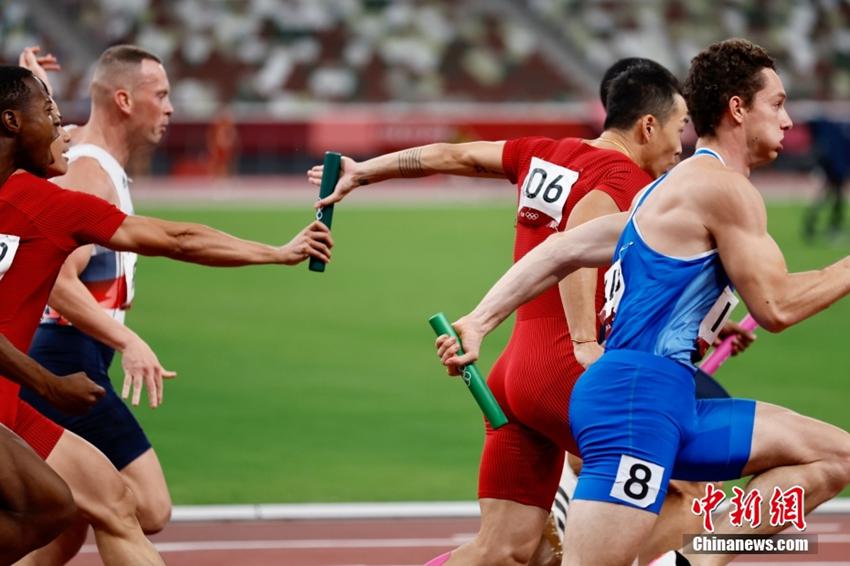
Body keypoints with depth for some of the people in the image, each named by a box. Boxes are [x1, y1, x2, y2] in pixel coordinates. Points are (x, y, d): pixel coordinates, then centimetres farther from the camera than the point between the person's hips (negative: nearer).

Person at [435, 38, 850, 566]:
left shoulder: (674, 190, 23)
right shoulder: (724, 187, -7)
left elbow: (561, 251, 20)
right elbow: (775, 306, -9)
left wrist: (478, 322, 16)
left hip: (674, 407, 10)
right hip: (639, 397, -10)